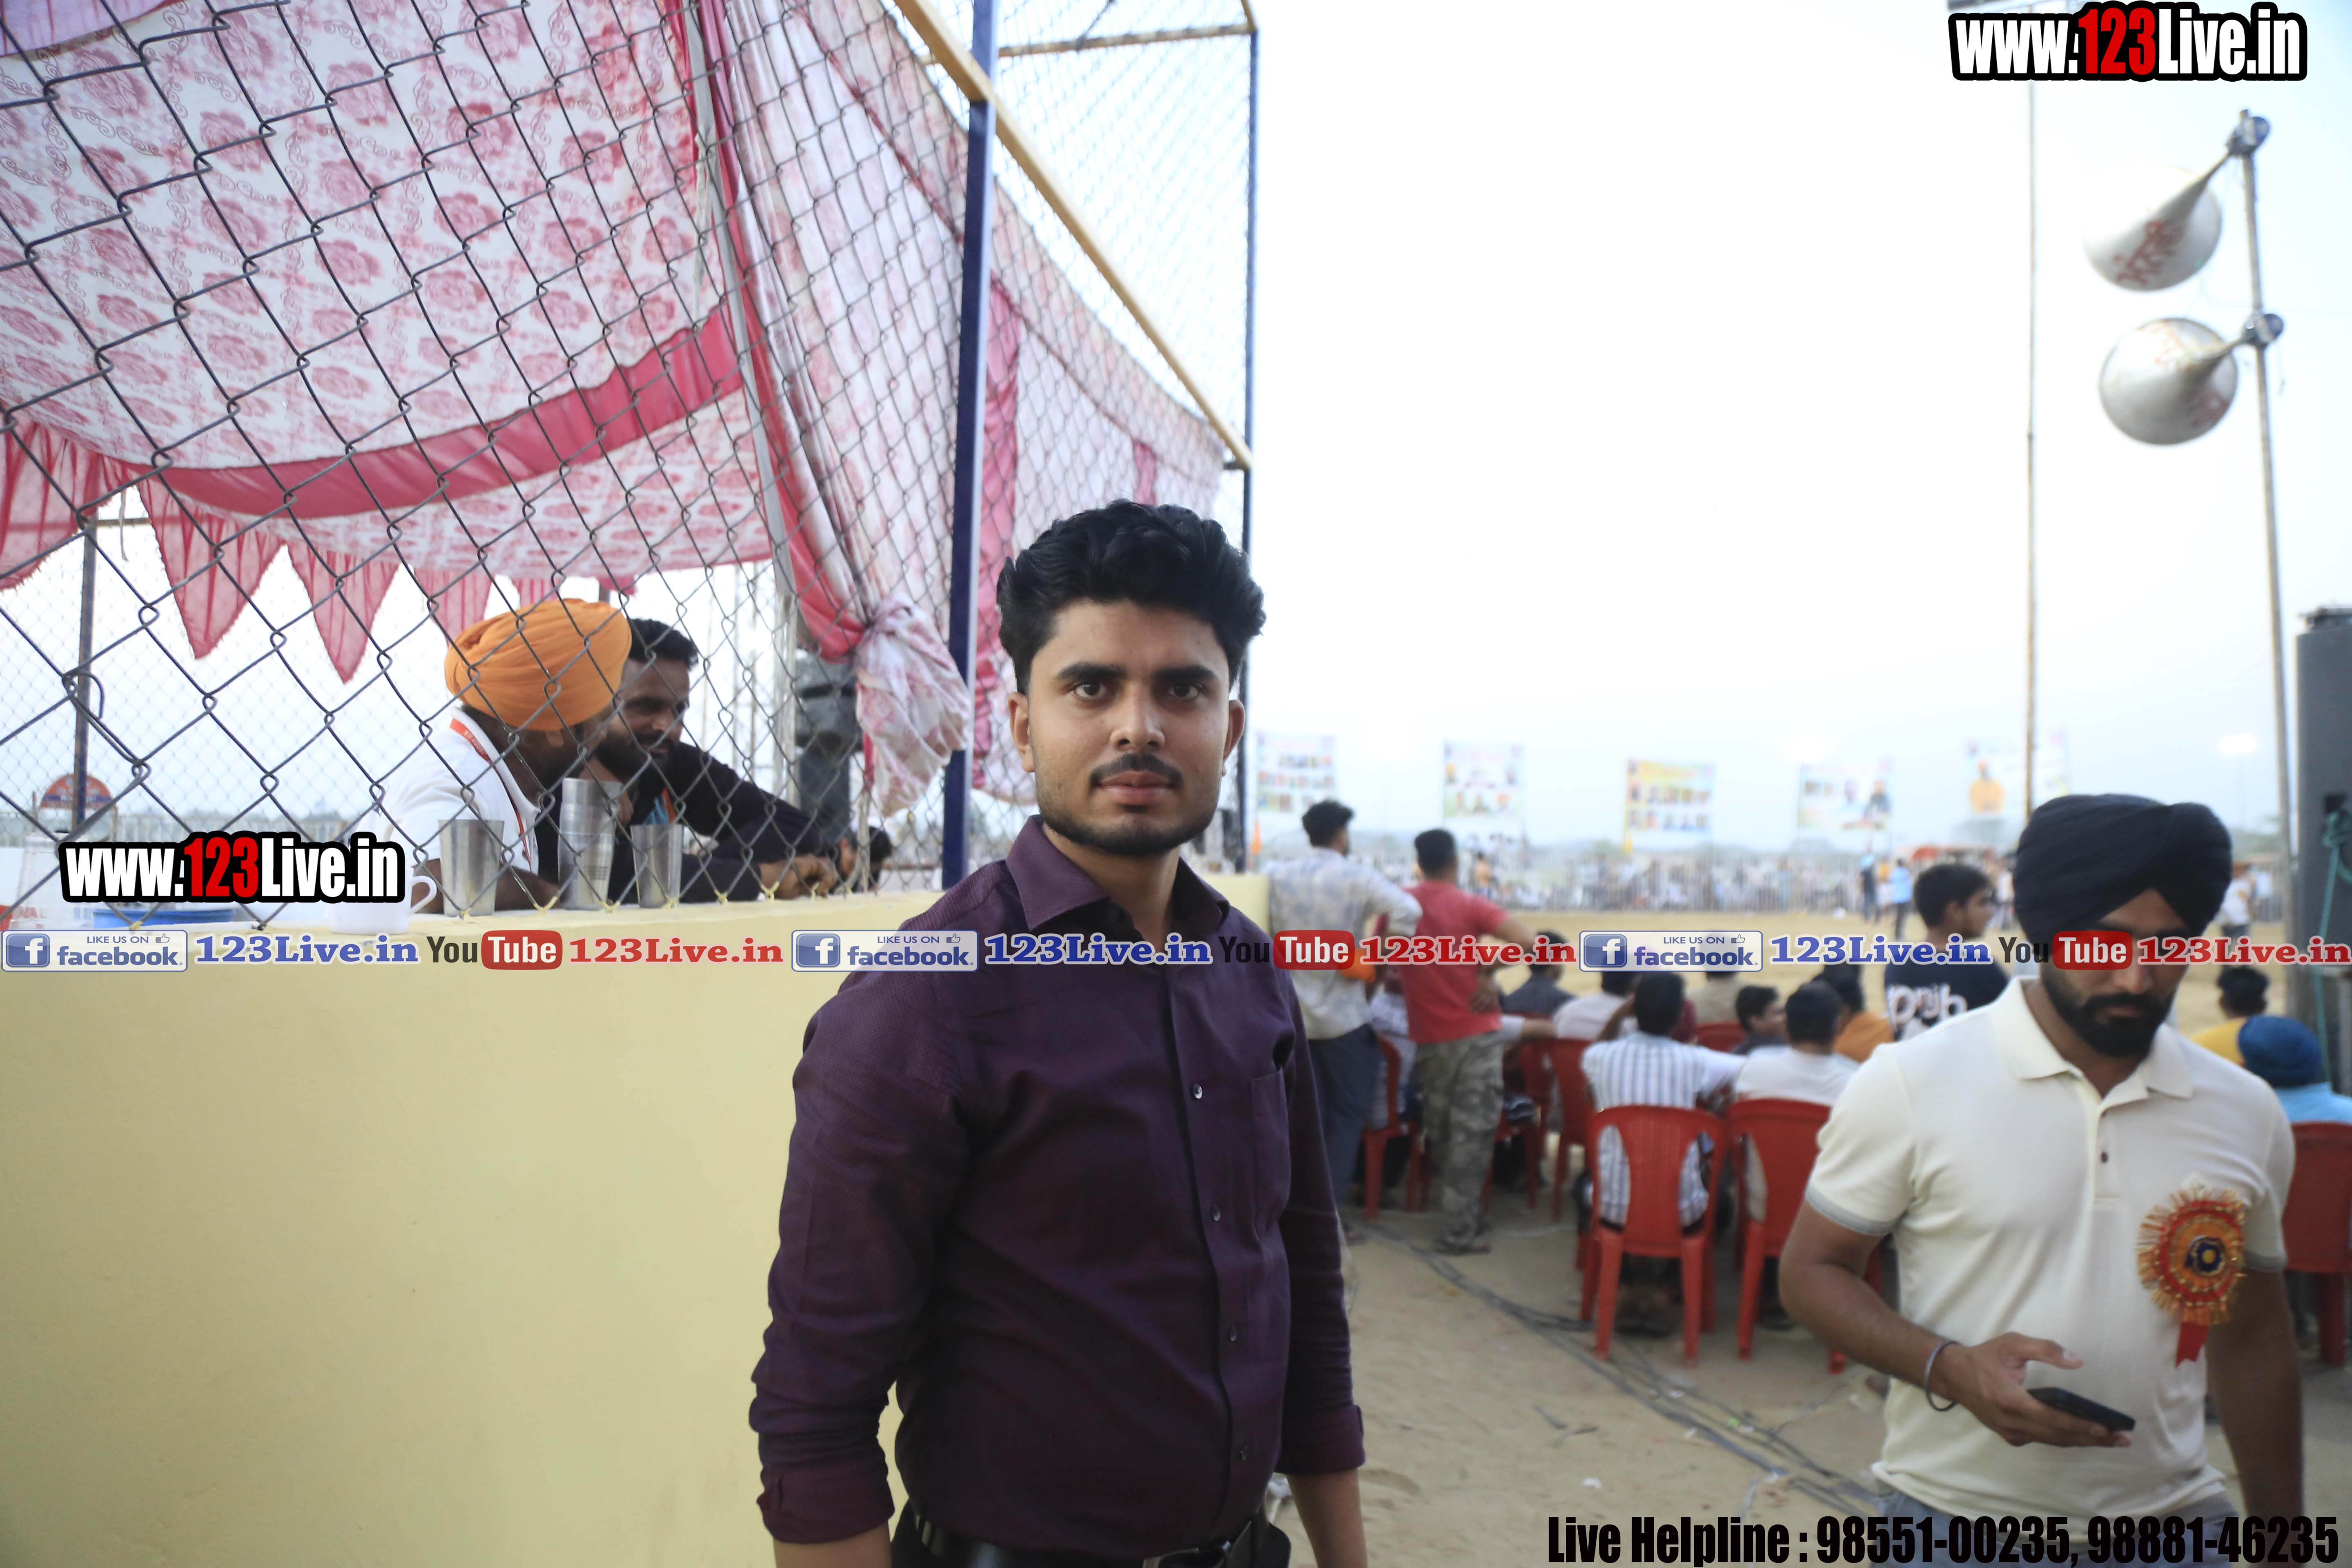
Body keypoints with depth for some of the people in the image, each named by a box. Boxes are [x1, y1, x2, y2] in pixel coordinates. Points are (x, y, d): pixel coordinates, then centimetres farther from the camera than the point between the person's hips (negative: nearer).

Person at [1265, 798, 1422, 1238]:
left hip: (1293, 1009, 5)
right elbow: (1408, 910, -25)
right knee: (1349, 1111, 8)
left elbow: (1274, 932, 1)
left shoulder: (1279, 876, 1)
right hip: (1342, 1013, -4)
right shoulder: (1356, 877, -12)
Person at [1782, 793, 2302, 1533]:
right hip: (1956, 1510, -3)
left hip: (2171, 1508, 4)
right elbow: (1811, 1272, -8)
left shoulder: (2247, 1116, 1)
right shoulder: (1908, 1085, -13)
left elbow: (2253, 1339, 12)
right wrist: (1950, 1368, -23)